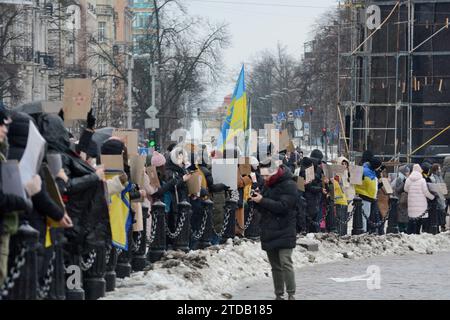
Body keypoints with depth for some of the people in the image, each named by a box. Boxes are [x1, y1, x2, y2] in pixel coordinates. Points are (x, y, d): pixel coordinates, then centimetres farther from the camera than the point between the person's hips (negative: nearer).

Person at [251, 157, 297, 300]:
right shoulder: (268, 185, 14)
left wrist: (262, 200, -20)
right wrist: (257, 200, -4)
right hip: (269, 232, 7)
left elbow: (282, 206, -20)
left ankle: (291, 294, -13)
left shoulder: (289, 185, -9)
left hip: (284, 233, -7)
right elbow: (263, 209, 17)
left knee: (285, 263, -15)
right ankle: (279, 295, 16)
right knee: (275, 266, 11)